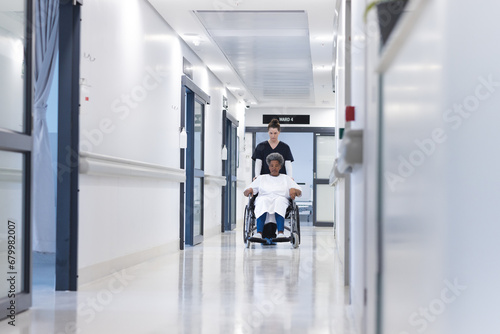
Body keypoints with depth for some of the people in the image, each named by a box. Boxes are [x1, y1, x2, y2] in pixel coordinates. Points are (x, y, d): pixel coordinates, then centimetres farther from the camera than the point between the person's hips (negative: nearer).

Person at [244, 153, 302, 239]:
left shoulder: (286, 178, 28)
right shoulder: (261, 178, 28)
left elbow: (299, 192, 15)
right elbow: (246, 191, 18)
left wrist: (294, 190, -9)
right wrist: (249, 190, -8)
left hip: (281, 200, 0)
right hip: (264, 199, 0)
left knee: (279, 201, -38)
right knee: (263, 201, -38)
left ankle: (280, 233, -56)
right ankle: (259, 233, -55)